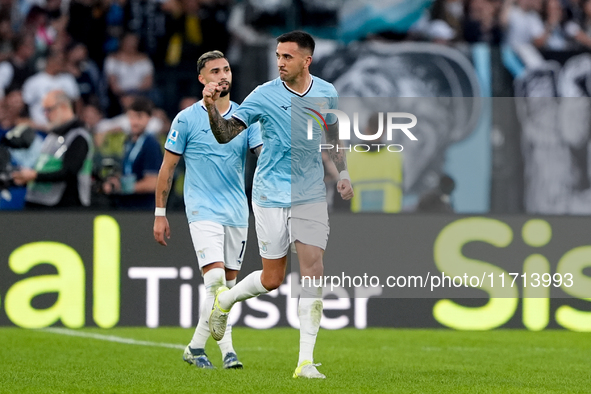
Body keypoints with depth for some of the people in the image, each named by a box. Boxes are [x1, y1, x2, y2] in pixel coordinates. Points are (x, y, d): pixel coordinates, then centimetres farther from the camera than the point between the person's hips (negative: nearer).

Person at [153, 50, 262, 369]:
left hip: (237, 212, 5)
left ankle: (196, 347, 17)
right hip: (203, 211, -5)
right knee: (216, 279, -18)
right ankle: (226, 348, -11)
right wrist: (160, 214, 1)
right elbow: (168, 167, 3)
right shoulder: (187, 119, -2)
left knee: (228, 283, 7)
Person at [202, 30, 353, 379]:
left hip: (311, 195, 3)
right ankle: (224, 301, 33)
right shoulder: (265, 95, -10)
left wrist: (343, 173, 13)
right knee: (272, 280, 0)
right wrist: (212, 108, -30)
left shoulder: (326, 93, 2)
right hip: (271, 194, -3)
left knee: (313, 271, -8)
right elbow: (225, 135, -13)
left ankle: (306, 361, -5)